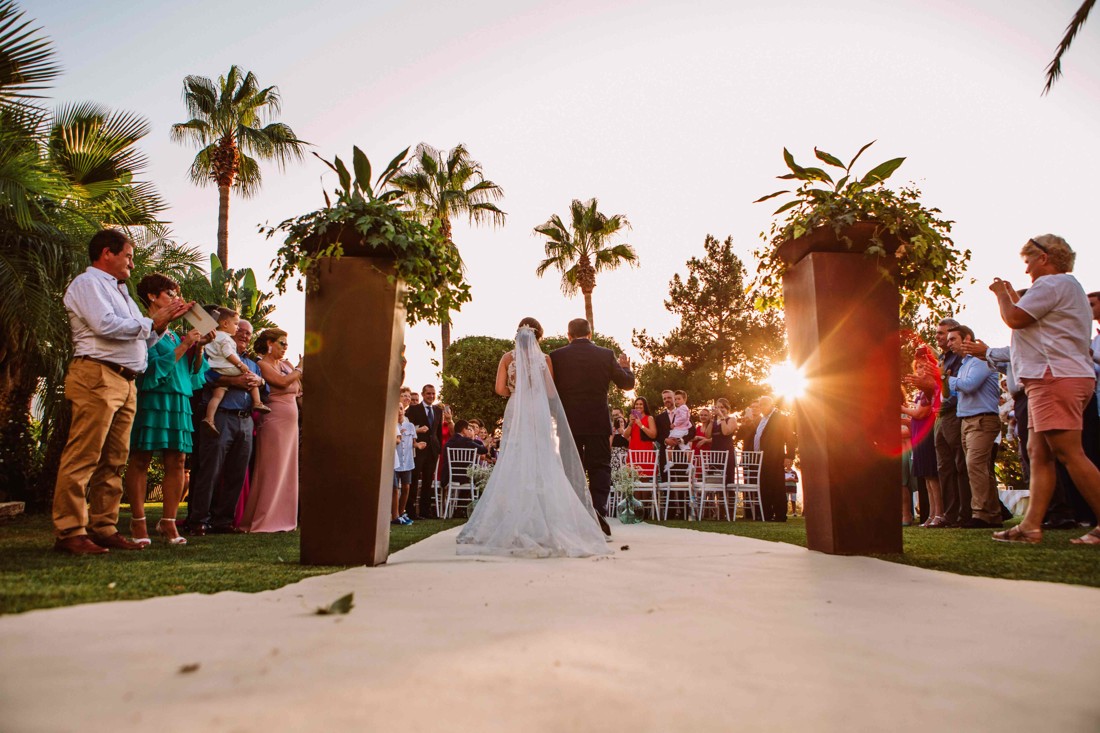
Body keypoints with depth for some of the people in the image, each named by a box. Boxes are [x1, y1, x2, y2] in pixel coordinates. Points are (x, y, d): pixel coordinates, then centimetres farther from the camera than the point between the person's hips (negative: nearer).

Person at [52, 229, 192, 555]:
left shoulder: (120, 291, 29)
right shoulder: (87, 283, 2)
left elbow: (142, 341, 29)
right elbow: (105, 325, -15)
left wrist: (164, 320, 16)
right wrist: (151, 321, -3)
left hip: (126, 382, 9)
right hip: (97, 376, -9)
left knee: (113, 460, 7)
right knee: (83, 457, -10)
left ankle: (104, 528, 11)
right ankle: (69, 532, -7)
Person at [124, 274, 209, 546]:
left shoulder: (173, 334, 21)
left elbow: (194, 373, 18)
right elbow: (154, 366, -12)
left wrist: (198, 348, 3)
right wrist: (184, 346, -9)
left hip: (178, 402, 7)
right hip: (150, 400, -7)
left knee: (177, 461, 1)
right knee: (140, 460, -3)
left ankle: (168, 522, 6)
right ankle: (138, 523, 3)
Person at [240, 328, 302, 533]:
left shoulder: (286, 364, 16)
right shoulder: (262, 365, -5)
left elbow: (301, 386, 12)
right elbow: (282, 382, -18)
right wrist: (300, 369, -5)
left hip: (291, 423, 7)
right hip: (274, 421, -7)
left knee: (287, 471, 9)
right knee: (271, 471, -4)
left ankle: (281, 518, 17)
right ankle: (263, 520, 3)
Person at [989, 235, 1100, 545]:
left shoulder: (1052, 283, -7)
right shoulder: (1069, 287, 28)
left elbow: (1014, 319, -12)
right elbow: (1032, 321, 32)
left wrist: (1000, 293, 5)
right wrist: (1013, 295, 32)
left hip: (1056, 375, -11)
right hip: (1060, 377, 11)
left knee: (1069, 453, -13)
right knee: (1039, 453, 5)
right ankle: (1031, 525, 3)